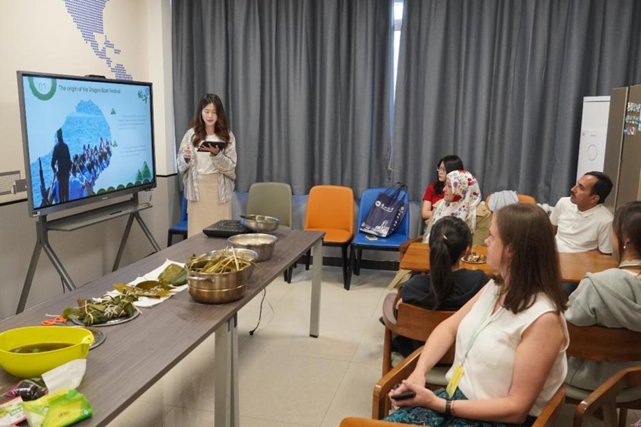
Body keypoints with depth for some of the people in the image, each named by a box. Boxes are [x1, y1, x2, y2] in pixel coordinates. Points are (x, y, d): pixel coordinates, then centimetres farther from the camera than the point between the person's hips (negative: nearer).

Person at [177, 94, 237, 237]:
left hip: (219, 189, 0)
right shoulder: (191, 134, 3)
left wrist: (217, 154, -20)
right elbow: (181, 166, 6)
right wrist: (186, 157, -15)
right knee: (198, 233, 1)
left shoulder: (227, 136, 1)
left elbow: (231, 168, -4)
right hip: (197, 188, 1)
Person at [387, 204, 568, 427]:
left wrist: (440, 405, -21)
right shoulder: (496, 286, 2)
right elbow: (448, 327, 8)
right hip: (456, 395, 6)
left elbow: (517, 408, -20)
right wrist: (419, 371, -9)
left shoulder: (543, 319, -22)